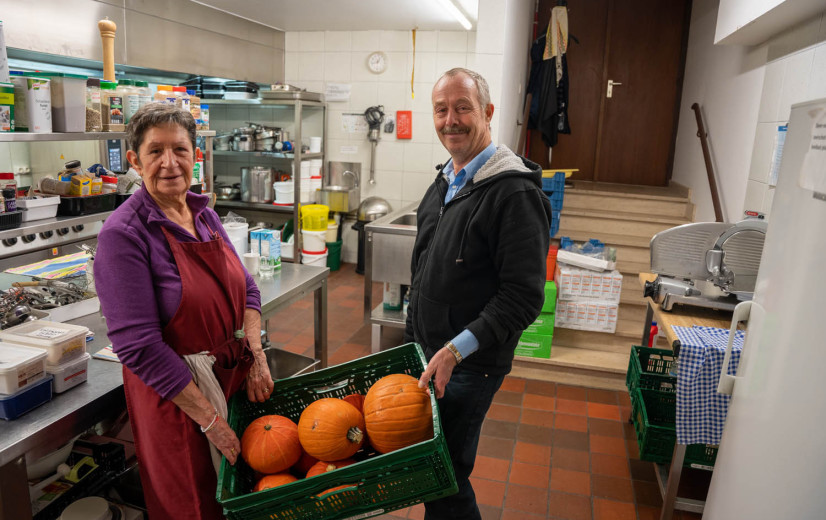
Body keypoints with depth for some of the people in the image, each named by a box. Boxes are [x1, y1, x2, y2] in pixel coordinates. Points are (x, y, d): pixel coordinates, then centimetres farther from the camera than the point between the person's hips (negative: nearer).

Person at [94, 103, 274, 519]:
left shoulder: (204, 215, 4)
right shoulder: (124, 233, -17)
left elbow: (245, 290, 9)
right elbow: (139, 347, -21)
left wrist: (257, 358, -5)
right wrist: (209, 420, -19)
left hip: (235, 375, 6)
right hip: (173, 392, -6)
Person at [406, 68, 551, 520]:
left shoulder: (515, 191, -19)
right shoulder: (444, 183, 10)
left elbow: (523, 296, -22)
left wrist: (457, 349, -25)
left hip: (470, 364, -8)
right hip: (427, 351, 8)